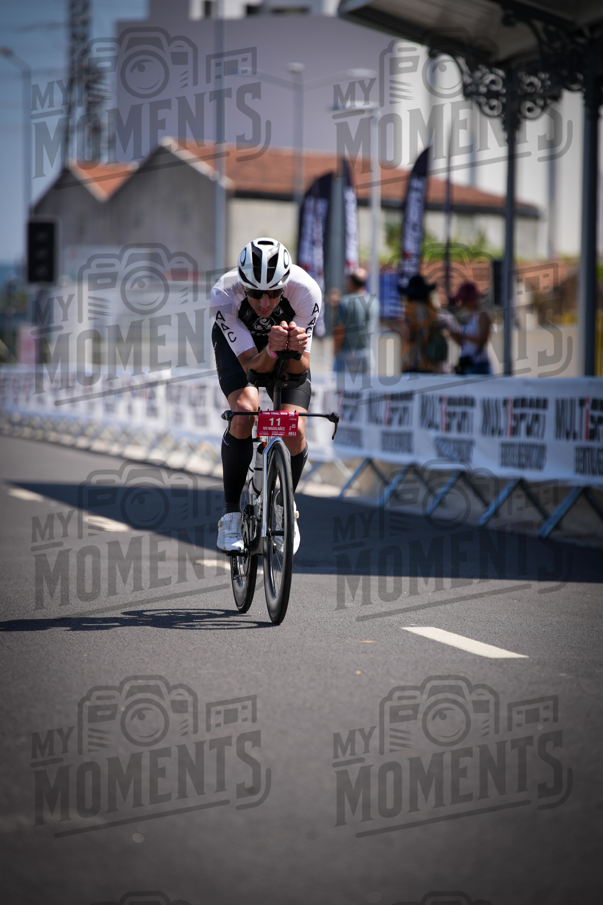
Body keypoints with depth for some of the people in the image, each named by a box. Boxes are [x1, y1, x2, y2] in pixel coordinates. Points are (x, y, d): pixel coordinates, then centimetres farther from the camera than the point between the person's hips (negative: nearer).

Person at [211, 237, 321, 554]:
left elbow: (300, 369, -29)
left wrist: (296, 350, -51)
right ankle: (231, 515, -13)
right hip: (237, 340, -1)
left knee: (294, 433, -16)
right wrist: (271, 350, -56)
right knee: (244, 412, -28)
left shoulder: (306, 290, -36)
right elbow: (252, 365, -34)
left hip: (288, 350, 1)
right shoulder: (223, 296, -38)